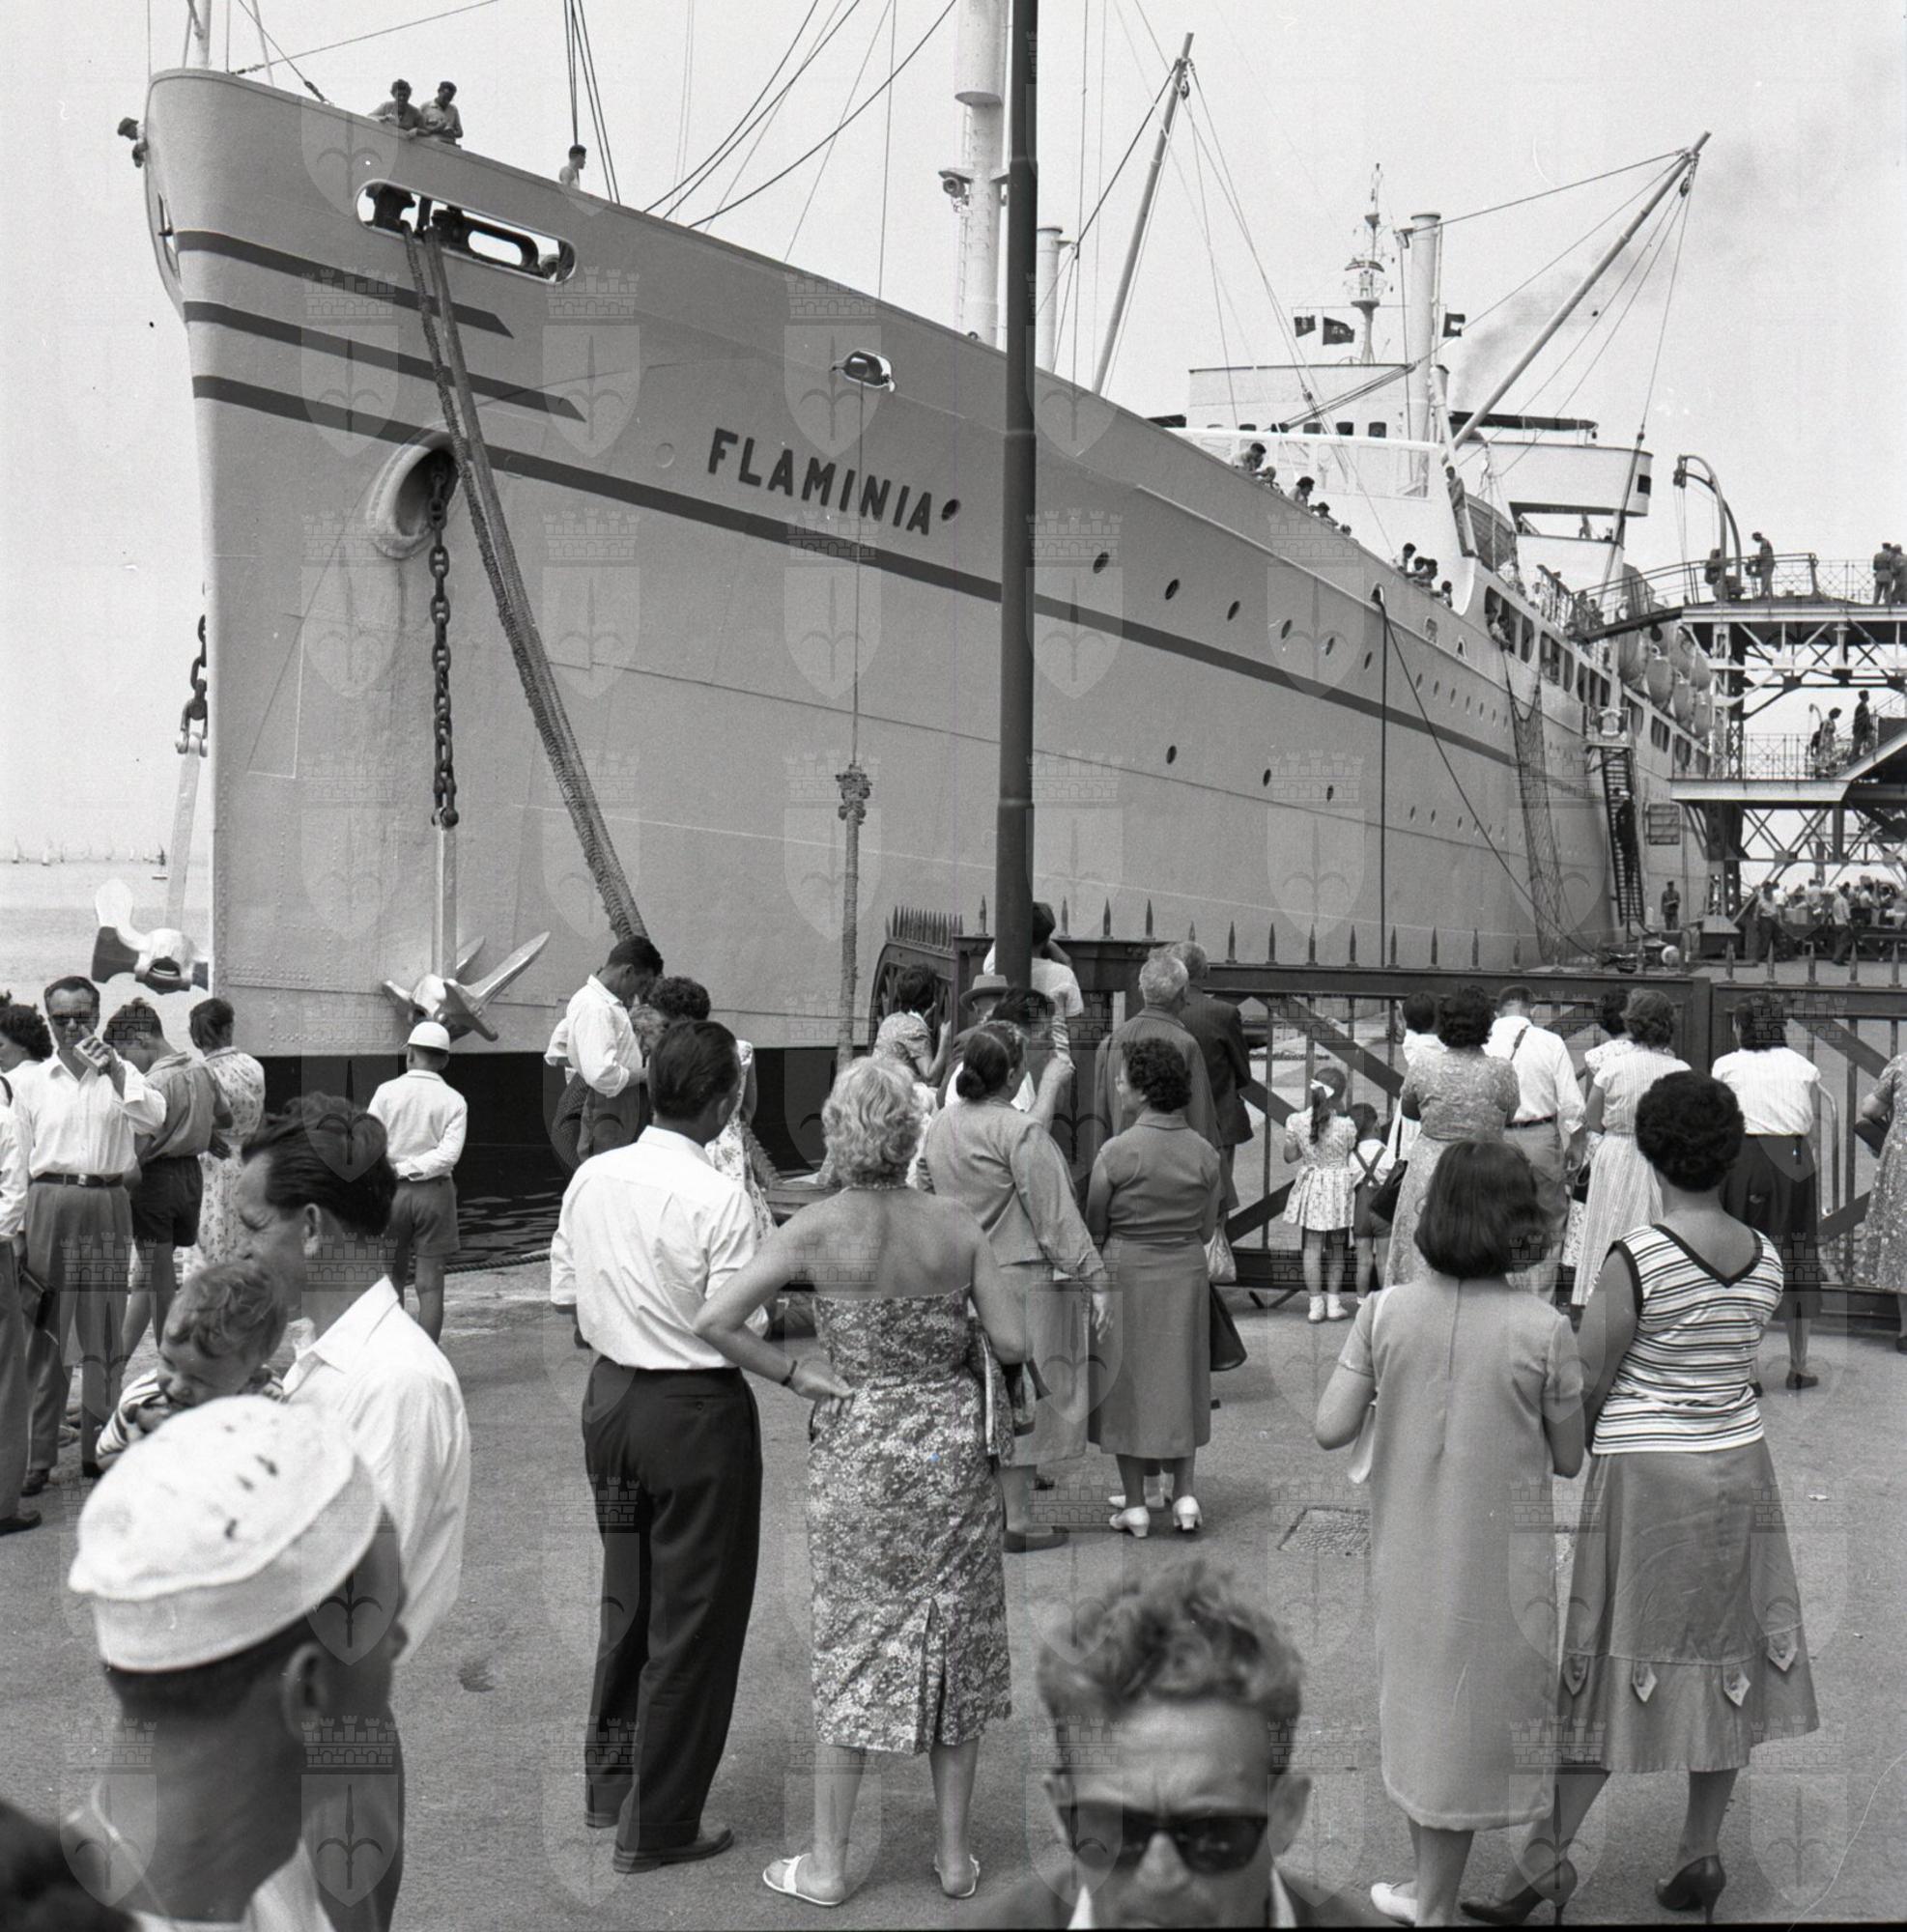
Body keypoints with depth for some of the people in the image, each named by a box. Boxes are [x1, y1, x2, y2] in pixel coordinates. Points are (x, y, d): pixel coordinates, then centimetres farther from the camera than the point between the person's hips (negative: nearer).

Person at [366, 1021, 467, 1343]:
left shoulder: (387, 1092, -1)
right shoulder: (454, 1101, -1)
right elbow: (449, 1153, -11)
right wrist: (414, 1168, -5)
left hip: (392, 1191, 1)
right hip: (434, 1192, -1)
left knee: (393, 1278, 15)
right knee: (430, 1285, 2)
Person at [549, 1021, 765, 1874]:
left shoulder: (591, 1177, -1)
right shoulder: (718, 1198, -21)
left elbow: (563, 1292, 8)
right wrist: (798, 1377, -5)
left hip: (610, 1394, 7)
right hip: (696, 1411, -7)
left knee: (627, 1595, 23)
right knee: (693, 1615, 7)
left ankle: (610, 1784, 37)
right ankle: (658, 1825, 15)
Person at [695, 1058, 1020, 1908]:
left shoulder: (816, 1230, -12)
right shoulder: (957, 1224, -6)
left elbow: (713, 1320, -18)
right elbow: (1012, 1342, -5)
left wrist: (799, 1374, -8)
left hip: (861, 1447, -2)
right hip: (955, 1444, 2)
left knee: (854, 1647, 8)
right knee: (955, 1644, 13)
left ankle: (827, 1864, 16)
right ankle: (955, 1854, 21)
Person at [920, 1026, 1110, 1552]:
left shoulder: (939, 1127, 5)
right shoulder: (1021, 1131, -17)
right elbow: (1056, 1215, -16)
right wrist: (1093, 1278, -12)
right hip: (1022, 1278, -7)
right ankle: (1017, 1523, 6)